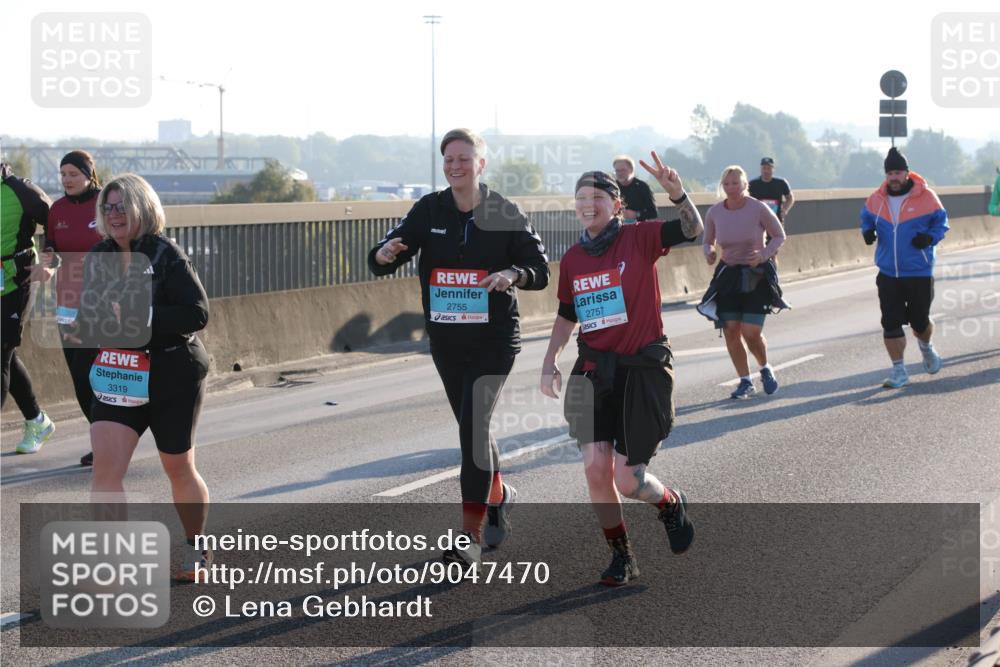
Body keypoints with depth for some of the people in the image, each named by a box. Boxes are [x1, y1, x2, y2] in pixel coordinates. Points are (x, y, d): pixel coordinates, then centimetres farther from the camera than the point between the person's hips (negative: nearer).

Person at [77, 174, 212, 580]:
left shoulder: (165, 256, -13)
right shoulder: (98, 257, 6)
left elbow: (197, 313, -19)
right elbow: (91, 312, 20)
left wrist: (139, 319, -25)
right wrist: (89, 324, -4)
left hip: (173, 375, -4)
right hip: (117, 375, 5)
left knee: (178, 468, 11)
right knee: (105, 464, -12)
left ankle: (197, 550, 34)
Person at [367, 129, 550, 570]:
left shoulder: (504, 214, -5)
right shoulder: (429, 211, 1)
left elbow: (541, 271, -3)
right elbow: (382, 262, -5)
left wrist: (514, 274, -26)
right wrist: (384, 255, -30)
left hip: (494, 338, -4)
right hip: (445, 339, 4)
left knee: (474, 425, -15)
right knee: (472, 427, 16)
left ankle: (471, 537, -12)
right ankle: (499, 494, 44)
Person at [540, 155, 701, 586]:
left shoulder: (639, 238, -7)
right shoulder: (572, 259, 7)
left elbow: (692, 230, -22)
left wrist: (677, 193, -39)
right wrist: (550, 360, 11)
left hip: (642, 370, -4)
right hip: (593, 372, 4)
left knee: (628, 480, -4)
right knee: (596, 467, -9)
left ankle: (671, 505, 32)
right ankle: (621, 557, 10)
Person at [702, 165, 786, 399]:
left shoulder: (758, 208, -13)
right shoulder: (714, 213, -4)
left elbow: (779, 236, -2)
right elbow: (707, 241, 10)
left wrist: (764, 255, -18)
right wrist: (708, 252, -13)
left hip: (757, 275, -3)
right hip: (728, 274, 3)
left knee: (751, 333, -10)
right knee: (730, 331, -3)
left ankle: (766, 369, 21)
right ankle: (745, 382, 12)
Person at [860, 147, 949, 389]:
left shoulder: (926, 197, -8)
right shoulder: (876, 200, 1)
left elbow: (941, 221, 1)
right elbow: (866, 218, 17)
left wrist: (930, 237, -17)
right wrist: (867, 232, -5)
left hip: (919, 272, -2)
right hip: (888, 272, 3)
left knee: (919, 320, 8)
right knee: (890, 323, -2)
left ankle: (926, 348, 43)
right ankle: (898, 371, 8)